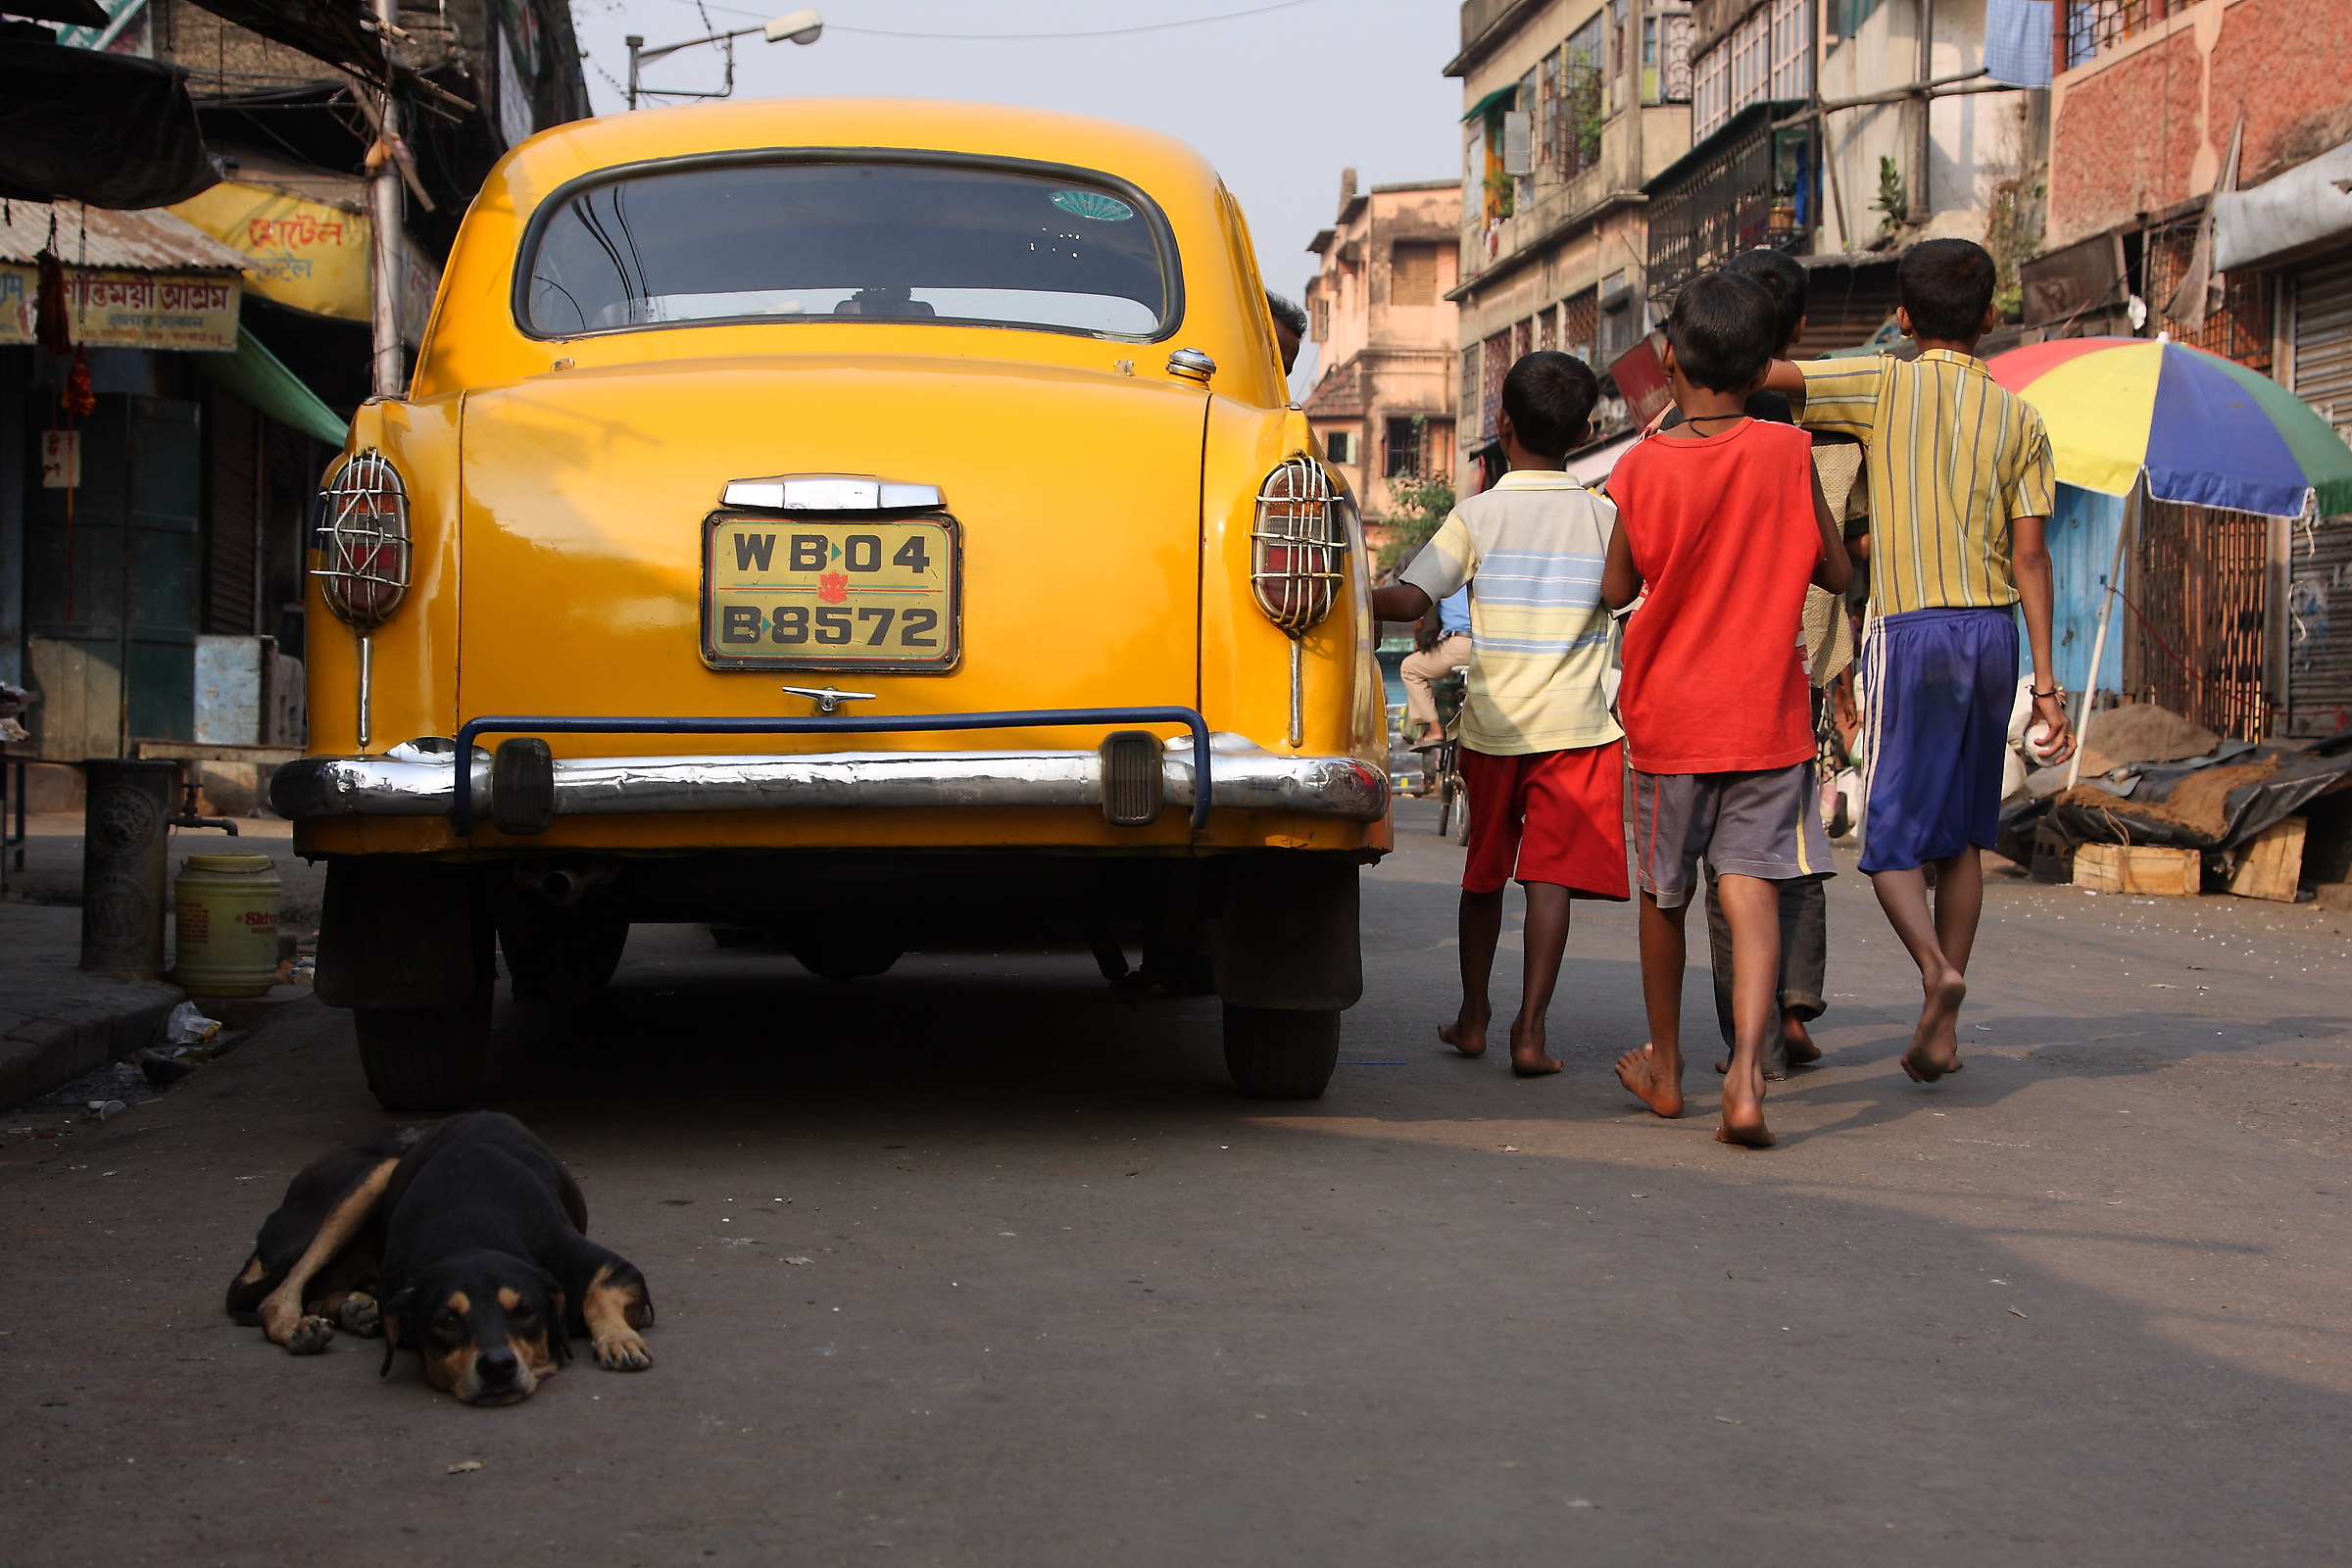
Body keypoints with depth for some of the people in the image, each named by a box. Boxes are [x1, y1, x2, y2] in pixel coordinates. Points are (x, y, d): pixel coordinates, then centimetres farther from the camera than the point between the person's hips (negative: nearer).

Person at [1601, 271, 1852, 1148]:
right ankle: (1746, 1074, -23)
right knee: (1751, 886, -5)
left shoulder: (1641, 468, -8)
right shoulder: (1787, 455, -7)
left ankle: (1665, 1068, 32)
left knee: (1663, 894, 17)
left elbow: (1617, 589, 5)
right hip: (1765, 714, 0)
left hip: (1667, 714, 1)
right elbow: (1836, 572, 3)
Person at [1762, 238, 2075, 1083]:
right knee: (1961, 837, 12)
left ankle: (1934, 965, -25)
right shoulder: (2019, 419, 8)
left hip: (1912, 630, -4)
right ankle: (1942, 1029, 13)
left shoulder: (1884, 386, -1)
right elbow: (2029, 552, 2)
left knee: (1892, 838, 1)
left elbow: (1757, 372, -11)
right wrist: (2045, 677, 3)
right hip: (1995, 631, 4)